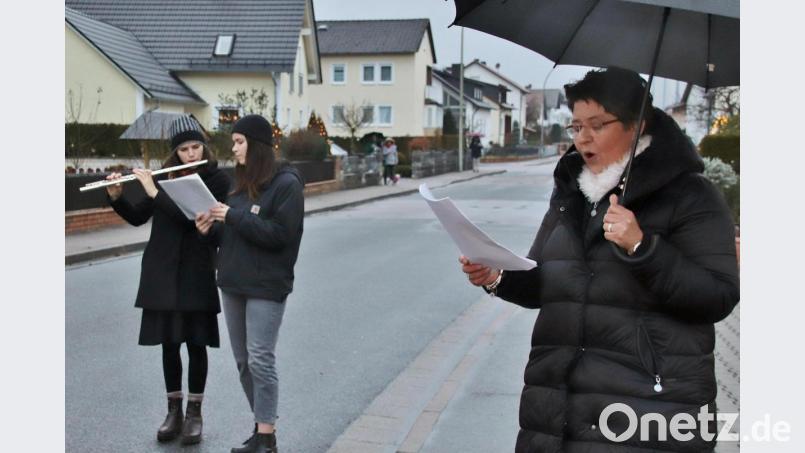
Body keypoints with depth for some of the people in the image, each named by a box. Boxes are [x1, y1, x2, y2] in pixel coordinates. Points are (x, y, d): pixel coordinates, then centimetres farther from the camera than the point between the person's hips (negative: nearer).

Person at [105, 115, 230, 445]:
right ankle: (174, 411, 20)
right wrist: (116, 197, -7)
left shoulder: (217, 180, -6)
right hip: (162, 272, 4)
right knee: (168, 342, 8)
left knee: (195, 343, 2)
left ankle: (194, 413, 14)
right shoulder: (166, 176, 6)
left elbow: (193, 217, -20)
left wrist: (154, 192, -19)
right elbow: (137, 218, 10)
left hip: (196, 273, -4)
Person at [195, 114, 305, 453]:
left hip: (267, 286, -8)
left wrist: (233, 216, -18)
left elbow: (279, 235, -18)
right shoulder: (243, 181, 14)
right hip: (233, 282, 8)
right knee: (243, 361, 11)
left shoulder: (286, 183, -10)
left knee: (260, 360, -7)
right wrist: (211, 230, -2)